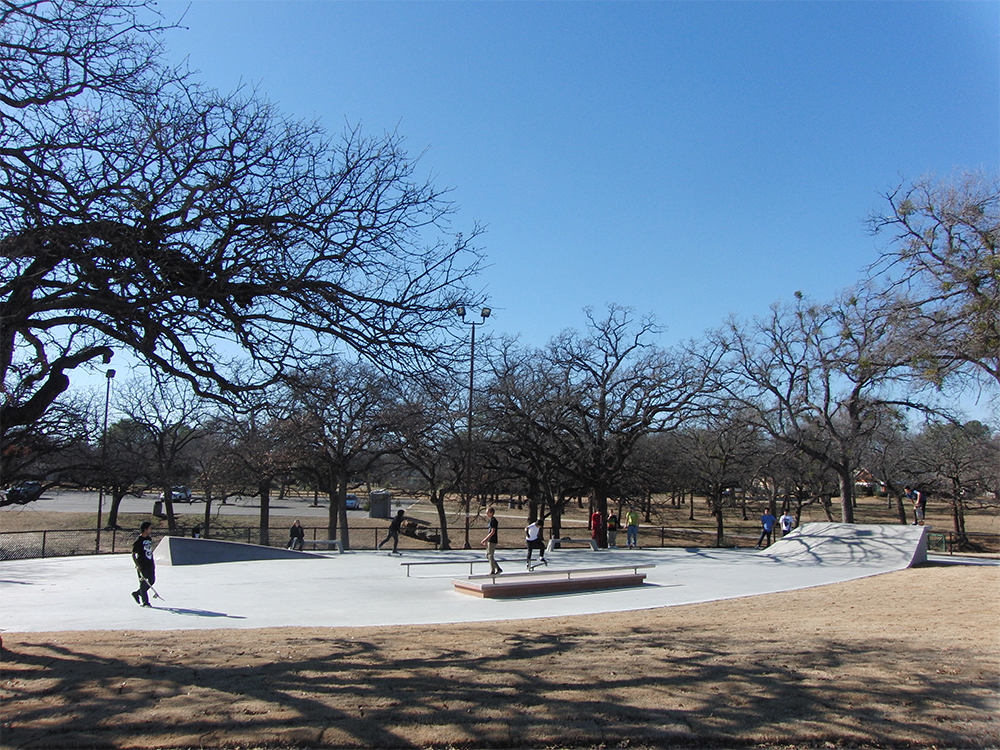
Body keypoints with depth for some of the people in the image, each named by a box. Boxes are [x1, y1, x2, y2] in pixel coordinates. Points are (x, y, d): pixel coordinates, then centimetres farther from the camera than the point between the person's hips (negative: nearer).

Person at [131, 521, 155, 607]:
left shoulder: (149, 539, 11)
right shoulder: (139, 540, -12)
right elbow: (133, 554, -10)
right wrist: (137, 565, -16)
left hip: (150, 565, 7)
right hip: (142, 566, -7)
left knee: (152, 581, 10)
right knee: (143, 583, 0)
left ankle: (137, 593, 29)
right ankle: (145, 602, 11)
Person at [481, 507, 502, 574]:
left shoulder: (493, 520, -15)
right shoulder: (491, 520, 15)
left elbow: (493, 532, -21)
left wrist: (486, 539, -21)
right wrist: (486, 539, 20)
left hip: (492, 541, -10)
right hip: (490, 541, 10)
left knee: (490, 556, -4)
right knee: (488, 555, 13)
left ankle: (492, 572, 3)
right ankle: (498, 569, 16)